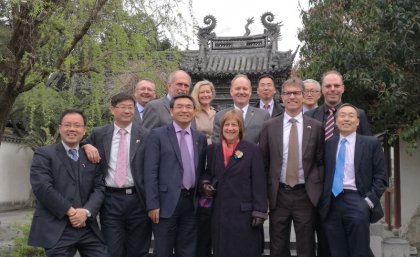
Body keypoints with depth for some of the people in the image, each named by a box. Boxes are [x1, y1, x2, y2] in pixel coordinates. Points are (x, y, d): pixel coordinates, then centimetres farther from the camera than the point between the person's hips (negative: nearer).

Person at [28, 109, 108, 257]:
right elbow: (42, 187, -12)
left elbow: (99, 188, 6)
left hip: (88, 227, 4)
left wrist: (86, 211, -11)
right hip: (56, 229, -4)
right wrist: (70, 211, -14)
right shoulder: (44, 154, 0)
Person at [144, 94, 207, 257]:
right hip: (167, 202, -4)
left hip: (192, 202, 4)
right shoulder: (158, 135, -2)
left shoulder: (200, 138, 10)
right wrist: (152, 205, -12)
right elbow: (150, 172, -7)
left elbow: (201, 171, 14)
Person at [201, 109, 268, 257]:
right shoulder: (212, 149, 10)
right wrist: (205, 184, -1)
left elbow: (259, 183, -4)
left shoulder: (252, 150, -1)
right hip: (219, 213, 3)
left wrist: (259, 211, -10)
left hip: (244, 212, -3)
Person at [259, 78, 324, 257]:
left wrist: (317, 188, -4)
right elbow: (263, 162, 5)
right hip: (279, 194, 1)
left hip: (306, 194, 0)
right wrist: (266, 192, 1)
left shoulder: (316, 126, 2)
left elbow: (321, 162, 5)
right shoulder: (269, 126, 2)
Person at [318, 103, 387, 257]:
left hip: (356, 200, -2)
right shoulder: (327, 144, 14)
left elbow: (380, 177, 3)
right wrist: (322, 200, 1)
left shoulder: (371, 143, 7)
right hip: (331, 203, 3)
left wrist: (369, 200, -9)